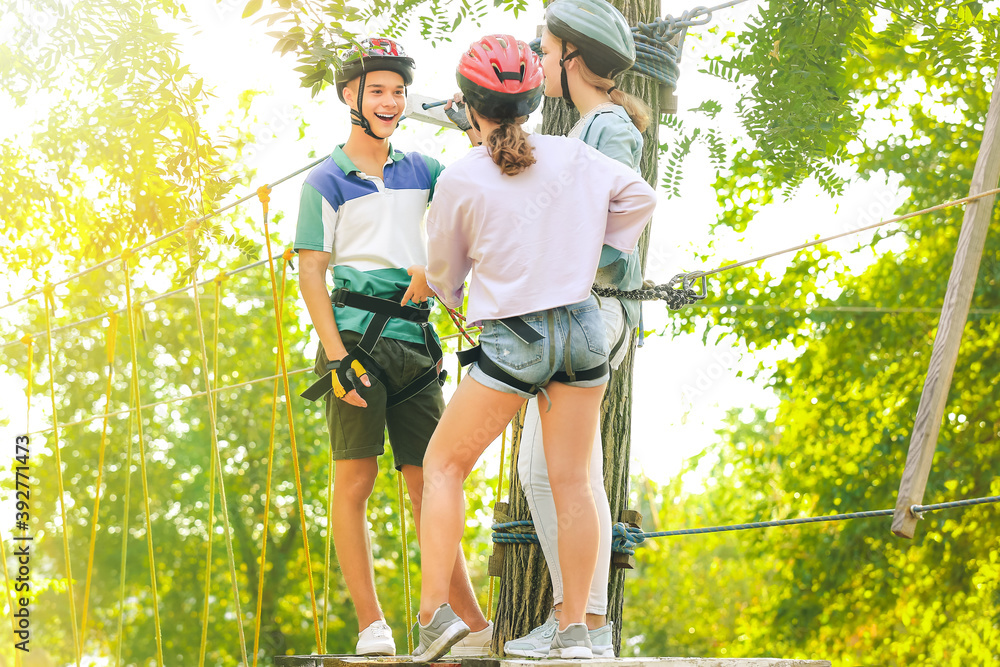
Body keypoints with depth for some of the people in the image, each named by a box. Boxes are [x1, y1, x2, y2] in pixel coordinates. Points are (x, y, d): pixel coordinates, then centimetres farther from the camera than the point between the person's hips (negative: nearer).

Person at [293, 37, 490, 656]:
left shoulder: (419, 169, 15)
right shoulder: (327, 180, 2)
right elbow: (310, 271, -3)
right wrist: (336, 357, -12)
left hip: (415, 338, 4)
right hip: (357, 333, -4)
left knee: (430, 483, 4)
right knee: (356, 479, -6)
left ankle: (474, 625, 3)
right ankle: (372, 627, -3)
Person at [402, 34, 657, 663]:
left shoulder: (460, 180, -5)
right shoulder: (573, 156, 3)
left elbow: (445, 273, 8)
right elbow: (641, 196, 15)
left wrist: (430, 283, 31)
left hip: (512, 340, -4)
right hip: (581, 327, 4)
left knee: (443, 465, 8)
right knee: (572, 481, 6)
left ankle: (435, 609, -3)